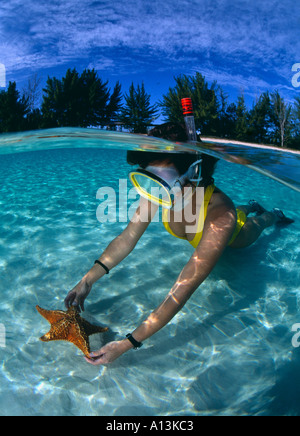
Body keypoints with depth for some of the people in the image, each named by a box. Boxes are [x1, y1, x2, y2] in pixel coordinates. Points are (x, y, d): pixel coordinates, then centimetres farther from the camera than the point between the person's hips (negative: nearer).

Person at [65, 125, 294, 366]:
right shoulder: (160, 189, -39)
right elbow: (127, 238, -32)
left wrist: (127, 344, -56)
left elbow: (182, 290, -55)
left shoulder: (221, 214, -54)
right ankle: (250, 206, 68)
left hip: (236, 233, -3)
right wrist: (88, 279, -41)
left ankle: (275, 214, 64)